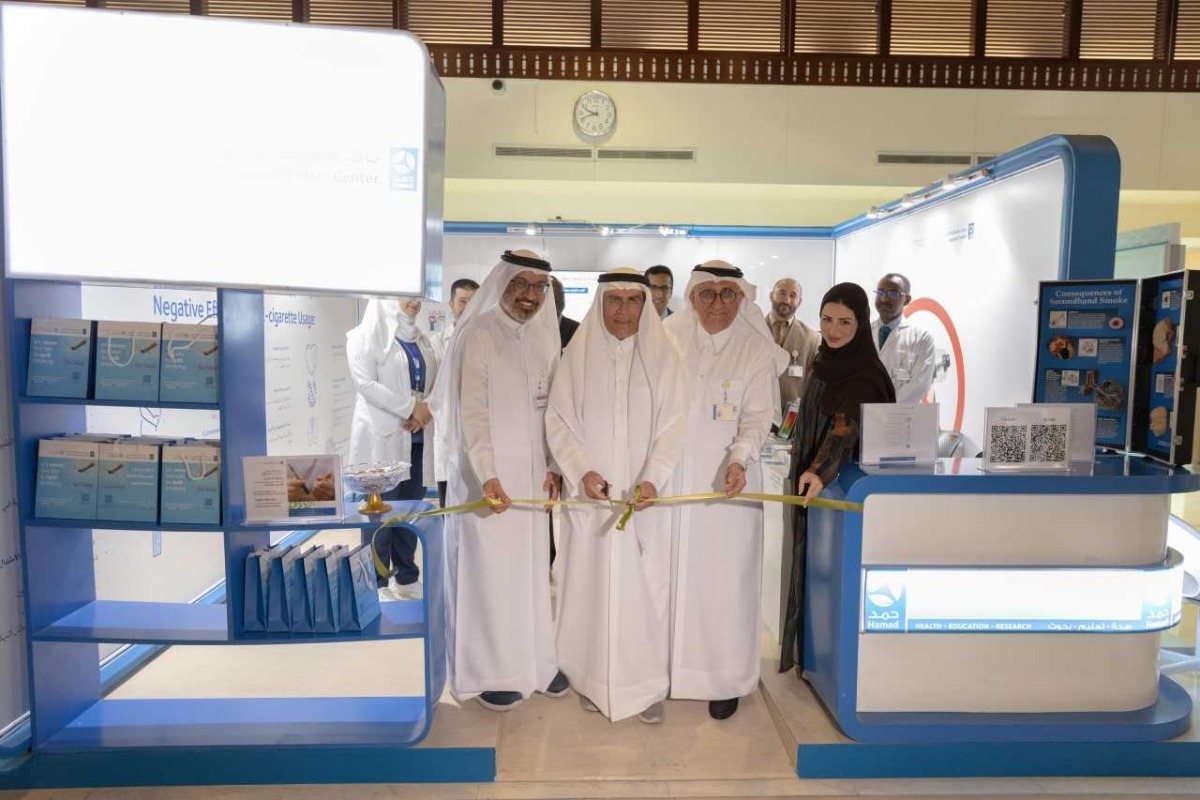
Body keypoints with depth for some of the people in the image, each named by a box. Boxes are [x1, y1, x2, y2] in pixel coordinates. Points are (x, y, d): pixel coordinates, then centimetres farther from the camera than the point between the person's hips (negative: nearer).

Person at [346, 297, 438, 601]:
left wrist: (427, 410, -9)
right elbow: (366, 383, -14)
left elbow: (435, 381, 11)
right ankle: (377, 583, 11)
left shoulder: (420, 338, 16)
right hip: (382, 437, -6)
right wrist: (411, 407, -17)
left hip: (417, 437, 6)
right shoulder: (366, 335, -2)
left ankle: (407, 578, 22)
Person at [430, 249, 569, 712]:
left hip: (532, 476, 6)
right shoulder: (476, 337, -9)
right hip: (485, 477, -5)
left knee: (532, 568, 13)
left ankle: (535, 659, 27)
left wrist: (553, 466, 2)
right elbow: (471, 413, -16)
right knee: (488, 572, 3)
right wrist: (487, 477, -24)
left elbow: (551, 409, 10)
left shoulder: (545, 339, 9)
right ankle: (489, 671, 17)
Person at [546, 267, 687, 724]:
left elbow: (673, 425, -5)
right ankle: (594, 679, 22)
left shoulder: (663, 356, 0)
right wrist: (582, 471, -13)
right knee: (591, 584, 6)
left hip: (644, 496, 0)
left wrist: (652, 480, -19)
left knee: (644, 586, 2)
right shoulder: (576, 355, 2)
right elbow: (558, 421, 1)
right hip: (590, 495, 1)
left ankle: (647, 685, 16)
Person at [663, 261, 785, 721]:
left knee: (724, 578, 2)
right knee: (669, 572, 9)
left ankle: (725, 679, 18)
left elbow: (758, 416, -5)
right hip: (670, 479, 2)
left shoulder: (757, 350, -2)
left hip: (726, 481, -2)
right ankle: (666, 666, 25)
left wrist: (739, 459, -22)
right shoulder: (669, 339, 3)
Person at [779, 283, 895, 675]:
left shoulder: (865, 373, -21)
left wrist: (819, 470, -53)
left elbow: (846, 426, -37)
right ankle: (807, 649, 29)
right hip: (810, 478, 8)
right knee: (811, 563, 16)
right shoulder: (824, 361, 4)